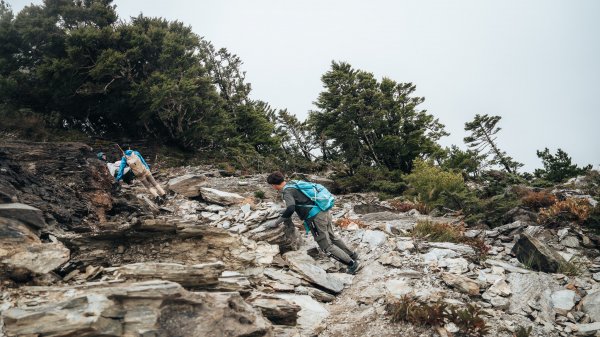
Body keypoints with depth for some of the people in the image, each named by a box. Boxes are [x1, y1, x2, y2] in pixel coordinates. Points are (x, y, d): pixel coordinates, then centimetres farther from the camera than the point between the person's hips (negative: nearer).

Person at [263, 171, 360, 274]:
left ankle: (352, 264, 10)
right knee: (332, 238, 27)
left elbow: (290, 209, -28)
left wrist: (276, 222, -18)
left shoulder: (287, 191, -12)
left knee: (327, 246, 4)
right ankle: (352, 255, 42)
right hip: (324, 212, 9)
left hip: (316, 218, -9)